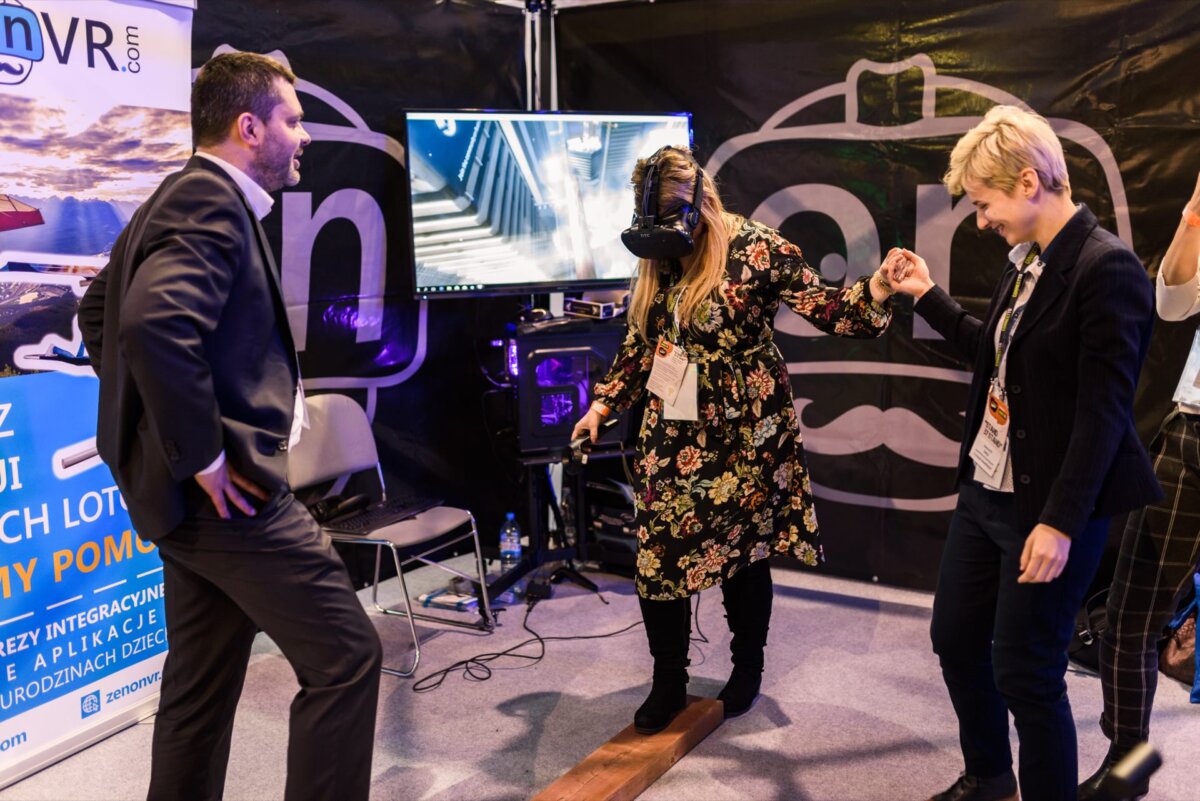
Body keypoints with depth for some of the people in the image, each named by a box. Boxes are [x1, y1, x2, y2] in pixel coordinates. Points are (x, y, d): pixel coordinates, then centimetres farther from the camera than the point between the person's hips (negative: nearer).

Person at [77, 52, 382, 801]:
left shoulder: (183, 195, 16)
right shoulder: (212, 200, -15)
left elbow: (99, 312, 26)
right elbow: (157, 324, -32)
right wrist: (204, 456, -22)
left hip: (186, 494, 10)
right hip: (227, 491, -10)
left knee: (201, 685, 18)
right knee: (346, 656, -3)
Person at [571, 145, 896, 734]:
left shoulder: (756, 248, -9)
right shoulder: (657, 261, 7)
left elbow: (824, 306, -12)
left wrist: (876, 291, -31)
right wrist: (602, 405, 10)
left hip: (743, 433, -4)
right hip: (670, 436, 5)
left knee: (744, 552, 9)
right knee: (658, 554, 2)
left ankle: (747, 669, 33)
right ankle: (669, 682, 21)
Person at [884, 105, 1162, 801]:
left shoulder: (1106, 266, -17)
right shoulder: (1027, 261, 8)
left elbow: (1105, 407, -21)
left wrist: (1061, 523, -23)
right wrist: (927, 295, 18)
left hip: (1048, 508, -9)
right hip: (985, 490, 9)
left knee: (1025, 673, 2)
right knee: (955, 638, 19)